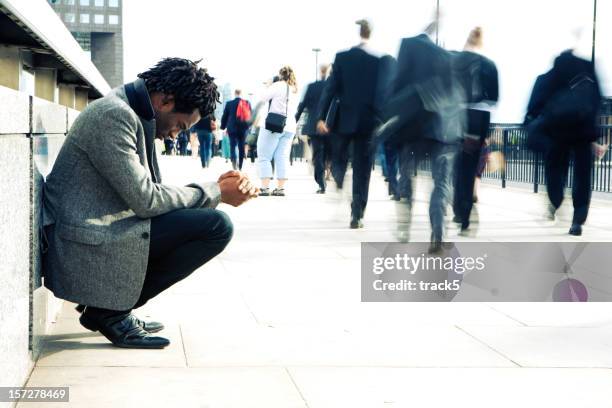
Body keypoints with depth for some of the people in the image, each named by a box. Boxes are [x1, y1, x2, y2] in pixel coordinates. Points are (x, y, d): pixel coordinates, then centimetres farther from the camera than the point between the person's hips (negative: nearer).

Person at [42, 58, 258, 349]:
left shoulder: (131, 114, 14)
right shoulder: (114, 115, -16)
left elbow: (146, 194, 16)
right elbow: (145, 200, -19)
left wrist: (215, 188, 6)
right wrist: (216, 193, -9)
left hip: (97, 232, 10)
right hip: (85, 246, -10)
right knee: (217, 226, -15)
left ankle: (111, 305, 11)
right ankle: (111, 311, -6)